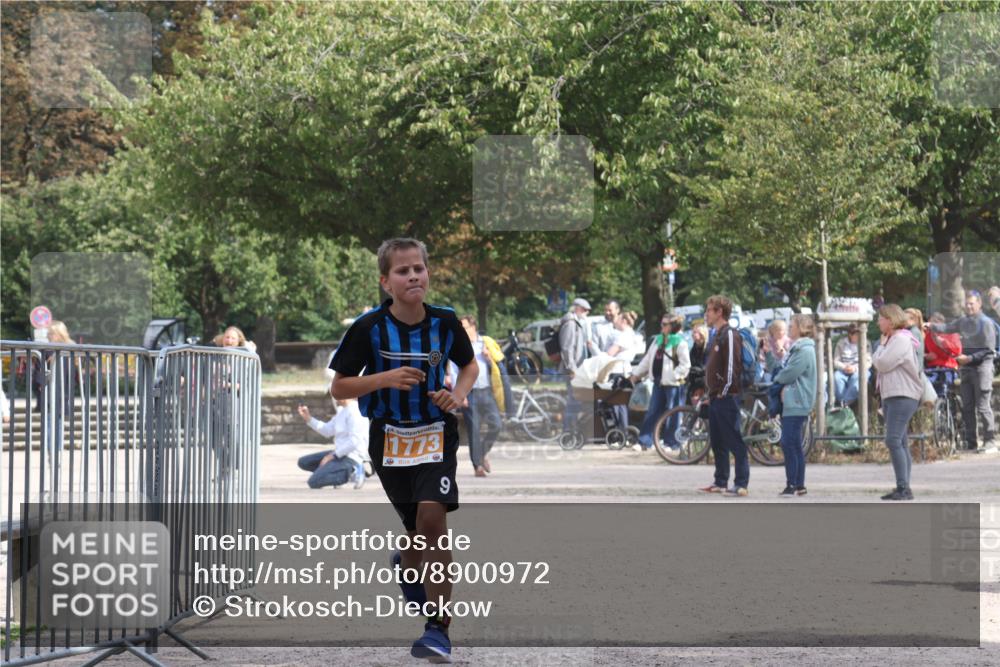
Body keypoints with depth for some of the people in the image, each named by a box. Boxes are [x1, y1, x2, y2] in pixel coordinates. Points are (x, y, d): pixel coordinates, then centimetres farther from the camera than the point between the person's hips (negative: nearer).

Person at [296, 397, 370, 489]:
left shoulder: (355, 412, -17)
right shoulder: (343, 411, 15)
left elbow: (355, 441, -24)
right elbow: (327, 431, 19)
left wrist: (333, 455, -19)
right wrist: (308, 418, 9)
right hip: (340, 454, 10)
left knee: (314, 482, -19)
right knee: (303, 462, 11)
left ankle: (351, 472, -7)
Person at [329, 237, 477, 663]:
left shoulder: (445, 323, -6)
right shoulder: (368, 328, -11)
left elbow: (469, 365, 14)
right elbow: (339, 388, -5)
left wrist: (459, 394, -7)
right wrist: (384, 379, -21)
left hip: (436, 434, 0)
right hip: (390, 439, 0)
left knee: (432, 516, -20)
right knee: (418, 528, 9)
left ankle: (438, 629, -15)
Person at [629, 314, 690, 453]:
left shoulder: (680, 342, -9)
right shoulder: (658, 340, 13)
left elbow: (685, 365, -12)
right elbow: (647, 359, 19)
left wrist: (672, 376, -18)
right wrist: (637, 374, 18)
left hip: (672, 384, -7)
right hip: (658, 382, 7)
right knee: (652, 412, 8)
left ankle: (671, 443, 9)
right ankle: (644, 441, 11)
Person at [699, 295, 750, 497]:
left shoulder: (729, 335, -12)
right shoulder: (717, 335, 18)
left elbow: (732, 364, -19)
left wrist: (725, 391, -18)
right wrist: (712, 393, 17)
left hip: (726, 397, -10)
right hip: (715, 397, 10)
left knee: (734, 442, -9)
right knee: (717, 442, 13)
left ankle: (741, 485, -9)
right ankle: (720, 482, 20)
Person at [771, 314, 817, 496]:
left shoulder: (805, 350, -13)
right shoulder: (795, 348, 19)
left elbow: (789, 373, -17)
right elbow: (785, 371, 18)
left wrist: (777, 379, 4)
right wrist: (781, 383, -3)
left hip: (797, 404, -10)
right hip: (789, 401, 10)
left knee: (789, 443, -12)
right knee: (794, 445, 10)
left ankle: (793, 484, -12)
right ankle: (798, 485, 13)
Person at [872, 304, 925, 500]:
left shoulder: (901, 339, -11)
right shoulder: (892, 339, 20)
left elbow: (882, 363, -15)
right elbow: (878, 363, 21)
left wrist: (881, 345, -3)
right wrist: (883, 345, 10)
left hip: (903, 396, -11)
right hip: (890, 396, 11)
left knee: (893, 440, -18)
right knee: (900, 443, 10)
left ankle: (904, 487, -21)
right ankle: (902, 489, 12)